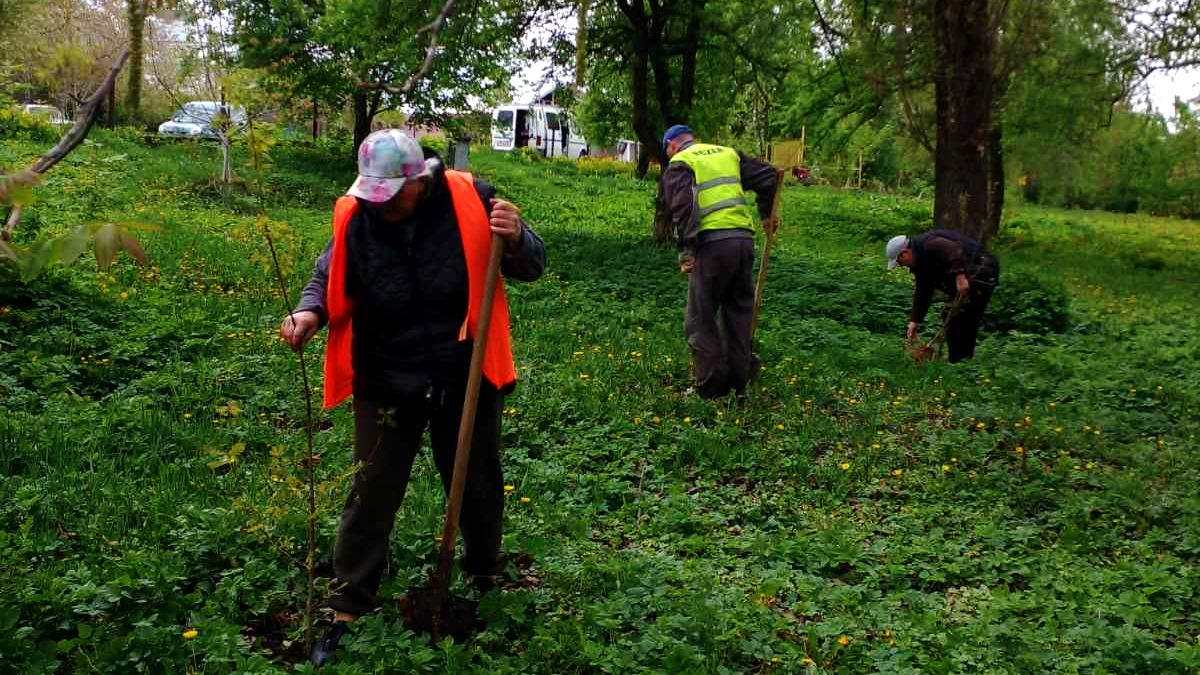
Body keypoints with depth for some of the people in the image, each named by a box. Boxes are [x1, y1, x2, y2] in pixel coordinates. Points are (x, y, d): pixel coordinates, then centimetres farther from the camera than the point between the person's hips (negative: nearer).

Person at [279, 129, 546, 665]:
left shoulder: (470, 201, -17)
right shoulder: (355, 218, -13)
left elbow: (531, 268, -7)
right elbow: (330, 278, 3)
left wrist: (515, 240, -29)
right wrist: (310, 312, -18)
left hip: (466, 379, 0)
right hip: (386, 384, 1)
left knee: (478, 485, 17)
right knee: (372, 495, 8)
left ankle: (486, 574, 44)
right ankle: (348, 608, 24)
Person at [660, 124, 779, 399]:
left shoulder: (679, 164, 5)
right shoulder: (728, 154, 22)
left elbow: (682, 205, -11)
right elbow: (768, 175, 18)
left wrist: (686, 249, -12)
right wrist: (766, 212, 30)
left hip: (712, 244, -6)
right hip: (744, 239, 6)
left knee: (700, 318, 4)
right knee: (738, 313, 16)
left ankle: (711, 387, 4)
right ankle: (737, 383, 20)